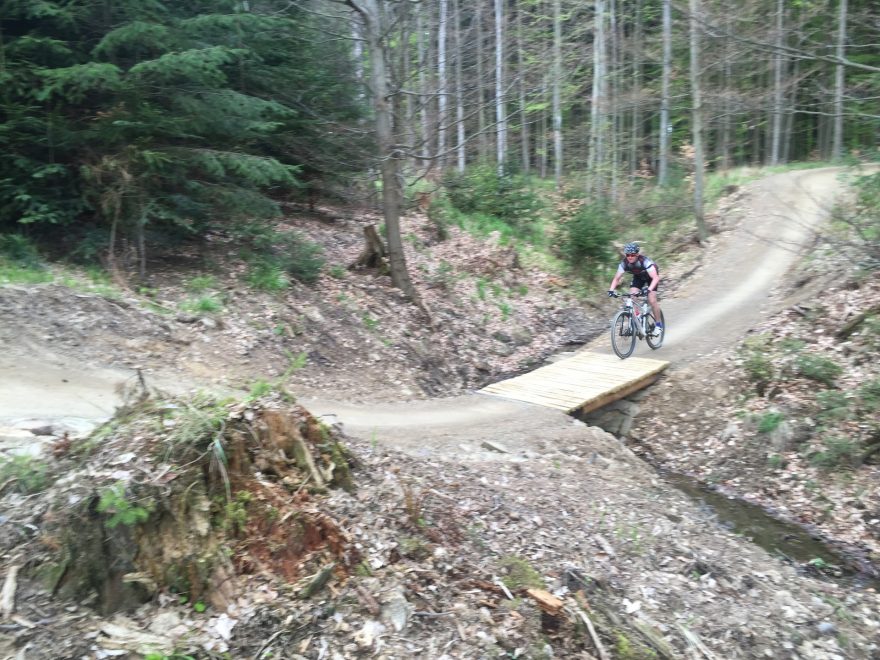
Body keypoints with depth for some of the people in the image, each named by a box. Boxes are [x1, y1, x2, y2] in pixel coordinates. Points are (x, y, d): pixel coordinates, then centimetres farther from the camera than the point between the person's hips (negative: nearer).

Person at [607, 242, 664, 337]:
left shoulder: (644, 261, -38)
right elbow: (616, 278, -21)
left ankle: (659, 324, 1)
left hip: (651, 276, -4)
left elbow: (655, 277, -44)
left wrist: (648, 290, -60)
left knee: (652, 301, -16)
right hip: (638, 277, 4)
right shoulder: (624, 263, -25)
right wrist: (611, 290, -38)